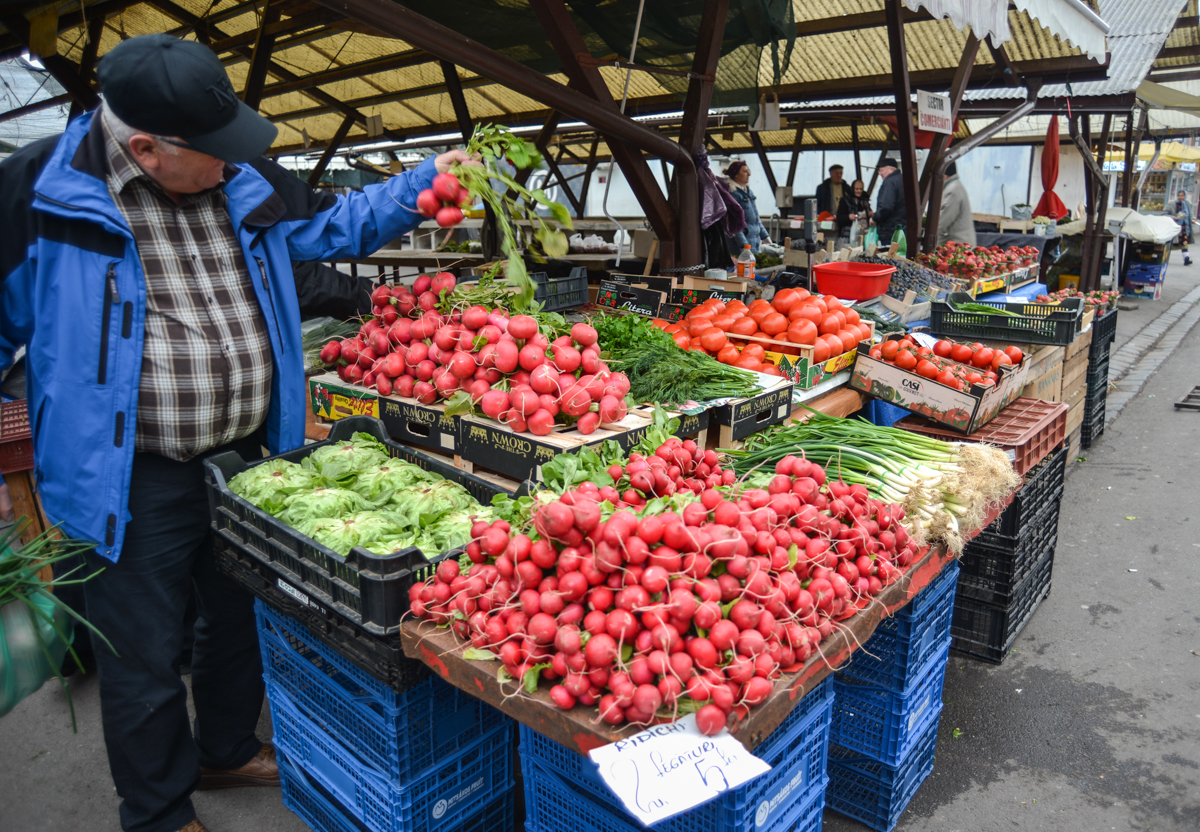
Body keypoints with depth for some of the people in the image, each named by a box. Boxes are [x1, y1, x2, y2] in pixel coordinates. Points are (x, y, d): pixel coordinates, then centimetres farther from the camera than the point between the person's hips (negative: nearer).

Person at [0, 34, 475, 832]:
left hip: (247, 459, 6)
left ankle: (226, 751, 49)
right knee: (145, 660, 9)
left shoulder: (247, 185, 3)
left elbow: (336, 222, 18)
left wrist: (424, 181, 8)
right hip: (135, 483, -5)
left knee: (243, 620, 22)